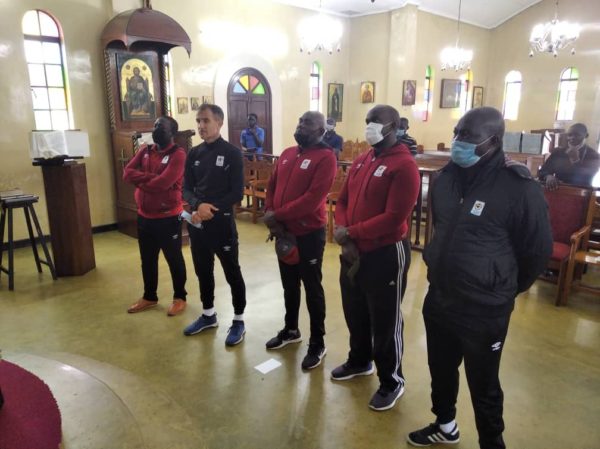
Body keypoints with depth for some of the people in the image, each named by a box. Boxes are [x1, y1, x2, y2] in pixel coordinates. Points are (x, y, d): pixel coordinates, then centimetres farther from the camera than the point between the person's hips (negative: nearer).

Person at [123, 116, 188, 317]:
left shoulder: (178, 154, -14)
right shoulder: (144, 151, 9)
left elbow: (163, 183, -25)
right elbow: (127, 173, -3)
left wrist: (140, 179, -8)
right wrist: (151, 177, -17)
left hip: (168, 217, -7)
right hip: (144, 216, 7)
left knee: (174, 259, 8)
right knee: (147, 260, 18)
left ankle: (179, 297, 24)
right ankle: (149, 297, 35)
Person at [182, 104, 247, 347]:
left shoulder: (232, 153, -7)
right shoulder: (194, 154, 8)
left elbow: (237, 193, -12)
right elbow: (186, 189, 4)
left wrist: (211, 209, -20)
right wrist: (198, 206, -16)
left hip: (222, 222, -5)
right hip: (197, 222, 6)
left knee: (232, 273, 5)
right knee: (203, 271, 17)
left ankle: (239, 321, 20)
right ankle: (208, 315, 36)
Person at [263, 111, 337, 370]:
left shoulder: (325, 158, -14)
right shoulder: (287, 154, 10)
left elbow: (313, 198, -23)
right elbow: (272, 186, 11)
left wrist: (277, 215, -19)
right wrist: (270, 215, -6)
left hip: (309, 233, -7)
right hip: (283, 231, 7)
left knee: (312, 288, 5)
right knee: (289, 284, 19)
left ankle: (317, 343, 20)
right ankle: (290, 330, 39)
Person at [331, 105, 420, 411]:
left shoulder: (404, 166, -16)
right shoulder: (360, 161, 10)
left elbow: (394, 218, -23)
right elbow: (342, 201, 8)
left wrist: (351, 233, -18)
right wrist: (346, 239, -8)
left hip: (386, 254, -8)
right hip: (353, 252, 8)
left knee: (385, 322, 7)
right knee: (355, 313, 22)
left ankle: (392, 382, 28)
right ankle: (360, 361, 46)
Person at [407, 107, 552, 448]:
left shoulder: (519, 188, -17)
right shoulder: (448, 176, 2)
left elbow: (538, 251, -7)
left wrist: (505, 289, 5)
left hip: (485, 311, -6)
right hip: (439, 300, 6)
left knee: (484, 386, 12)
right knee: (441, 370, 23)